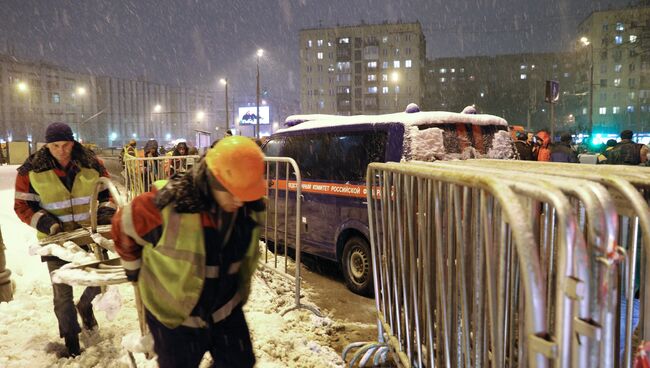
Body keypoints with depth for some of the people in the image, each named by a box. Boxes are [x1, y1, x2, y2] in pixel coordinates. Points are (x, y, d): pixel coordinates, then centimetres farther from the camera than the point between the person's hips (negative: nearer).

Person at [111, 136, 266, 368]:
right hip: (173, 316, -3)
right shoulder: (167, 205, -29)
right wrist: (136, 270, 2)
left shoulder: (250, 210, -14)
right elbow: (123, 226, -9)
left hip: (225, 312, 4)